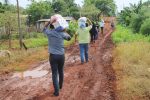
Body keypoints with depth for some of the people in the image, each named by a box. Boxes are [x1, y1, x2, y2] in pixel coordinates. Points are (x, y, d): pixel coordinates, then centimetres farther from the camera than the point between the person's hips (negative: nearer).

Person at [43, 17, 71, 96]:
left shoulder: (49, 32, -4)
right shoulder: (62, 33, -1)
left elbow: (44, 28, 18)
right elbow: (69, 38, 18)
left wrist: (50, 21, 8)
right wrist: (64, 31, 14)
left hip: (53, 56, -2)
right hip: (61, 55, 2)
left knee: (54, 73, 1)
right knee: (61, 71, 21)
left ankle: (56, 91, 0)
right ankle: (60, 86, 40)